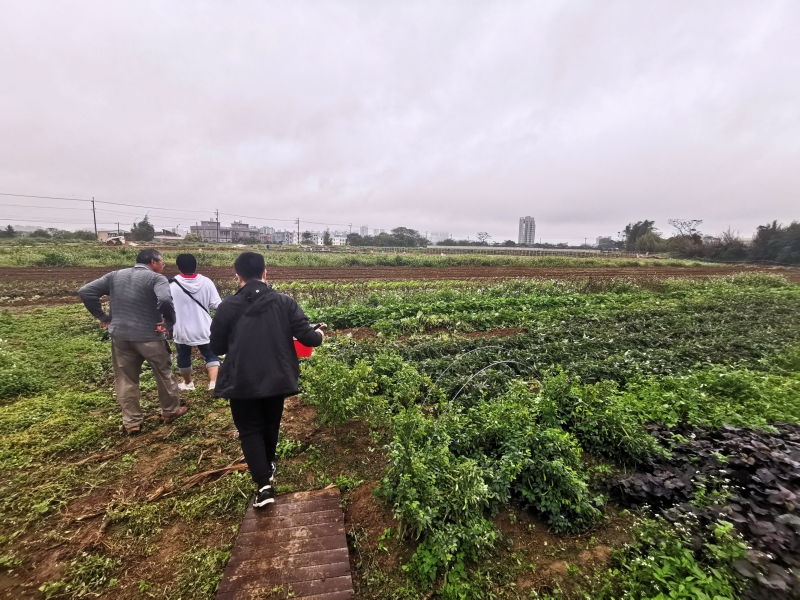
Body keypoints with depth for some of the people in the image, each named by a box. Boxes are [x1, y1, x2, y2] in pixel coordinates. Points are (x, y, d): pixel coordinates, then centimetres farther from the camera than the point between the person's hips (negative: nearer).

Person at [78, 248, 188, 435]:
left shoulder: (115, 276, 8)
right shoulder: (156, 278, -12)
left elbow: (85, 292, 7)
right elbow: (165, 300, -32)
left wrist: (103, 317, 8)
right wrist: (169, 323, -18)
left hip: (120, 336, 5)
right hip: (149, 337, -5)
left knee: (126, 380, 16)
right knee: (164, 374, 15)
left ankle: (131, 422, 24)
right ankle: (170, 411, 30)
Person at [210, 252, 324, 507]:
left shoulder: (228, 307, -10)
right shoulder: (285, 302, -10)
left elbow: (216, 348, 0)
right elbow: (307, 337, -11)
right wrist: (319, 334, 12)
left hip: (242, 382, -2)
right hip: (276, 379, 2)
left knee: (250, 430, 15)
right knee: (271, 425, 25)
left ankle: (264, 485, 7)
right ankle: (268, 468, 46)